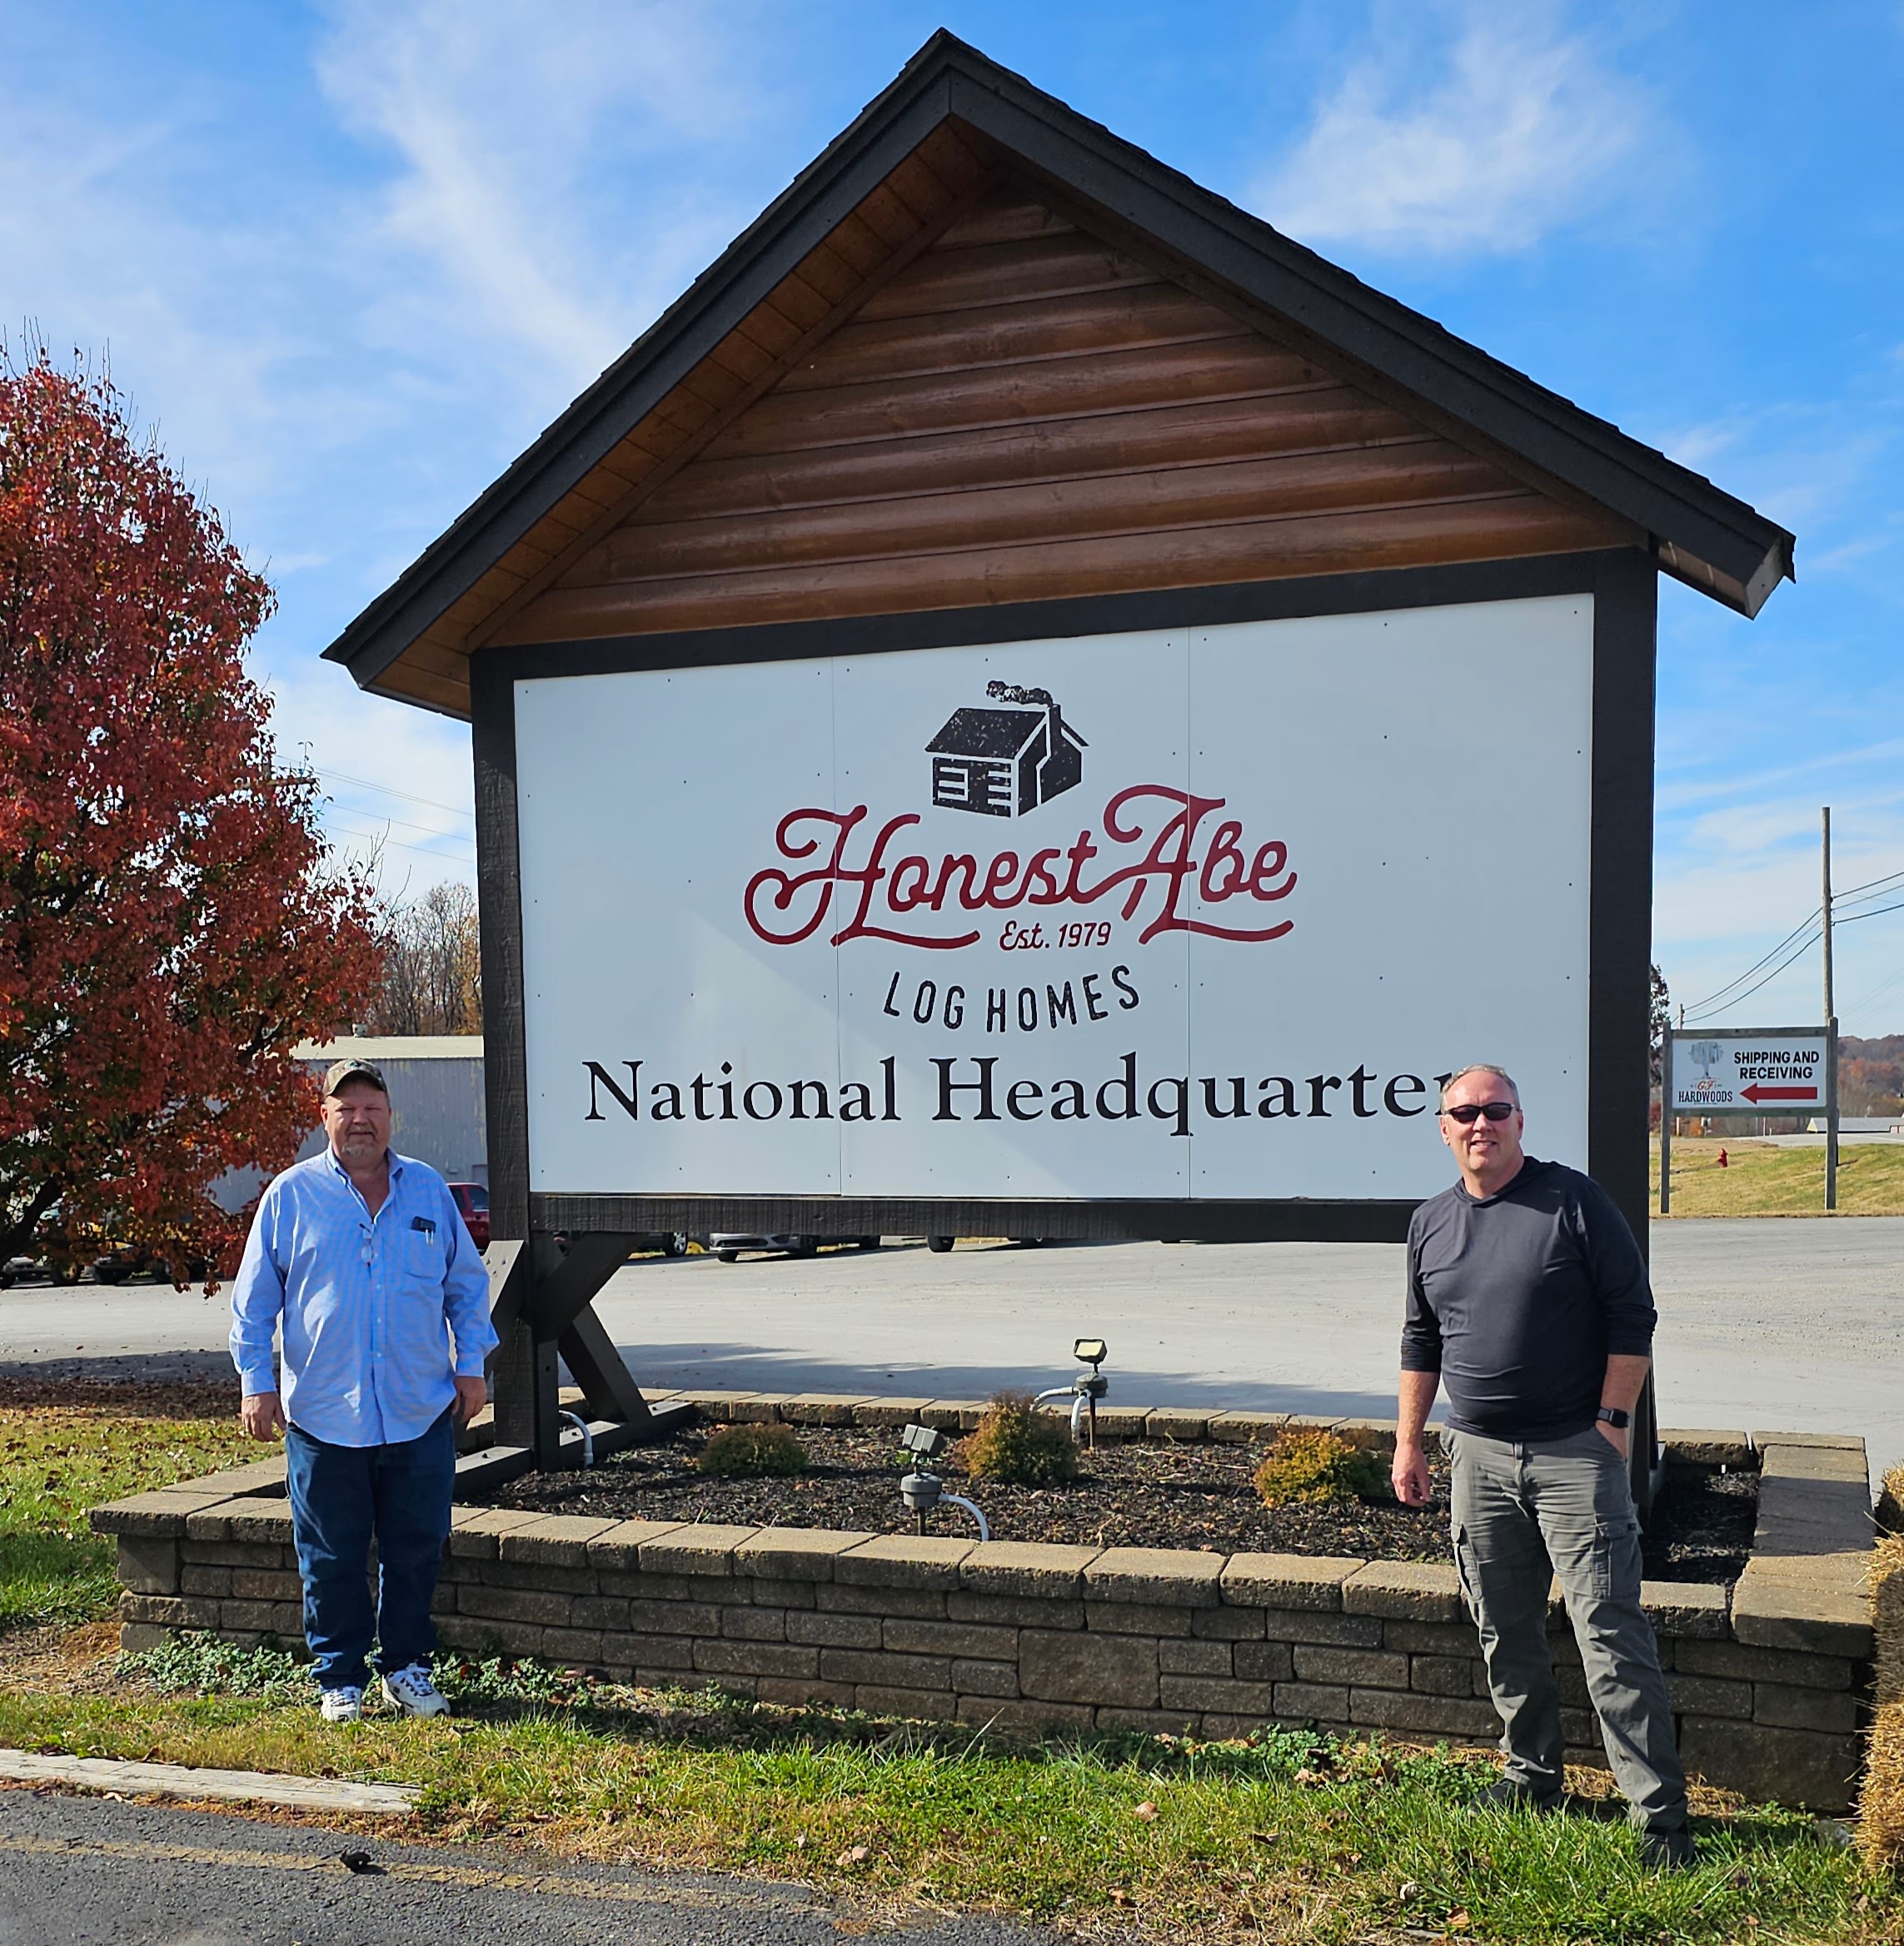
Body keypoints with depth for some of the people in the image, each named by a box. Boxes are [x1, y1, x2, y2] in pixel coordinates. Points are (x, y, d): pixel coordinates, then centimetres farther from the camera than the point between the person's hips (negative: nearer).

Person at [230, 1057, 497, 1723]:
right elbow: (254, 1300, 6)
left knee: (416, 1550, 9)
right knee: (332, 1559, 7)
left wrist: (471, 1364, 7)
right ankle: (340, 1679, 21)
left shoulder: (429, 1190, 7)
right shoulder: (291, 1195, 2)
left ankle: (406, 1667, 25)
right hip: (324, 1415, -1)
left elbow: (467, 1285, 13)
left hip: (421, 1414, 2)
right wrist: (256, 1379, -1)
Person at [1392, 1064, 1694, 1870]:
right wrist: (1408, 1442, 15)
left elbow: (1632, 1316, -4)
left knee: (1611, 1634, -5)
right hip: (1479, 1455, 5)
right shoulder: (1430, 1223, 9)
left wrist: (1612, 1421, -9)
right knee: (1505, 1632, 13)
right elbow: (1420, 1341, 17)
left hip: (1576, 1450, -5)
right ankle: (1531, 1775, 30)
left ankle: (1660, 1810, 3)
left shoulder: (1574, 1201, -6)